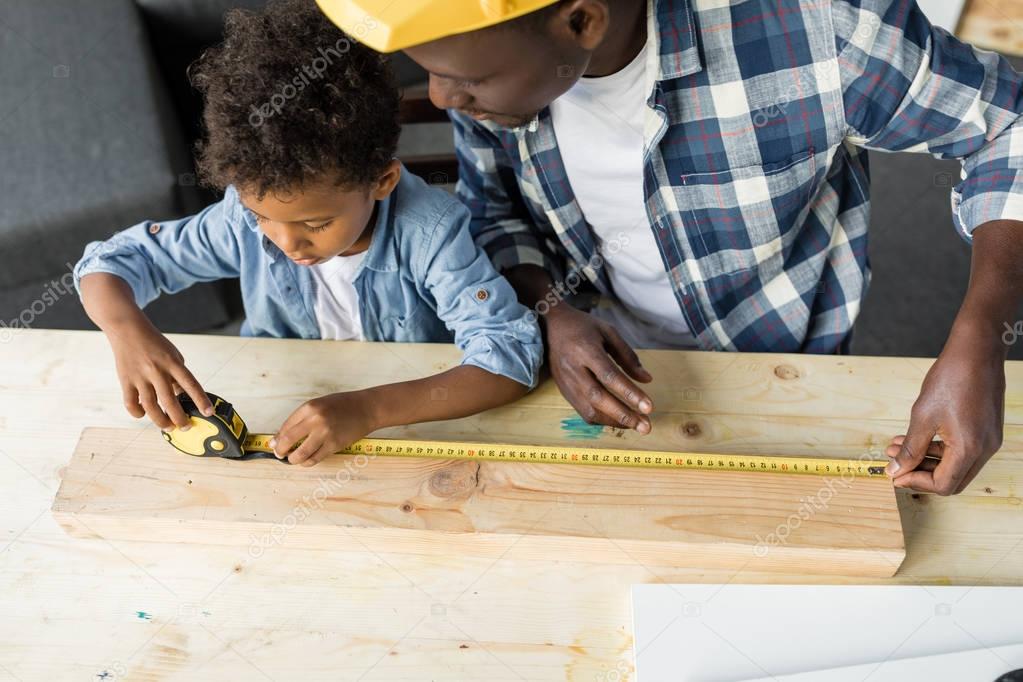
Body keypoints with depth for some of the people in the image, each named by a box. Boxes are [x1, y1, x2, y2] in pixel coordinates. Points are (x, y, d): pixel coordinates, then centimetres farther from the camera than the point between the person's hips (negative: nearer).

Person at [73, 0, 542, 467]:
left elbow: (513, 353, -31)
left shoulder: (428, 230, -26)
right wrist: (128, 329, -30)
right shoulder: (248, 214, -17)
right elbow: (109, 261, -7)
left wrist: (369, 408, -41)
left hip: (413, 420, -1)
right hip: (278, 419, 1)